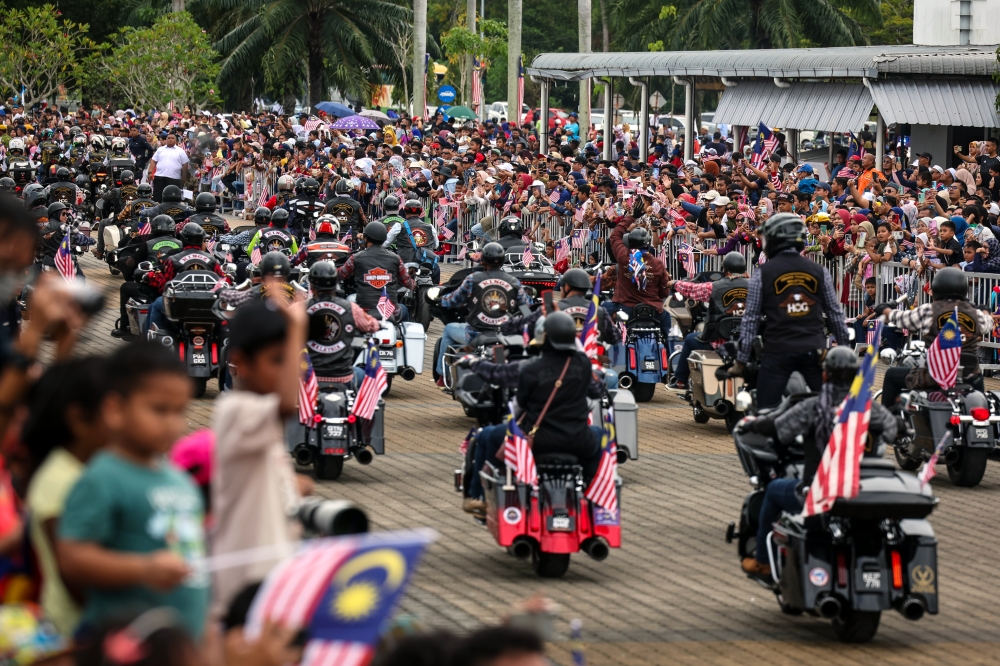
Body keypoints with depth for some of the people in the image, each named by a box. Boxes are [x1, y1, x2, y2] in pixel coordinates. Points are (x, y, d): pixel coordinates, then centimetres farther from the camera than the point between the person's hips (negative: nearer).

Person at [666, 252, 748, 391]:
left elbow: (691, 289, 2)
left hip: (718, 341, -4)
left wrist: (674, 283, 24)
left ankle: (680, 382, 33)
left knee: (690, 338, 25)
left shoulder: (714, 288, -13)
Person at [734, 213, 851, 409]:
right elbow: (835, 315, 9)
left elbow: (751, 319, -1)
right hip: (814, 350, 2)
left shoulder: (763, 274, -1)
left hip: (778, 351, -2)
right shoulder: (819, 272, 6)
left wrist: (741, 360, 4)